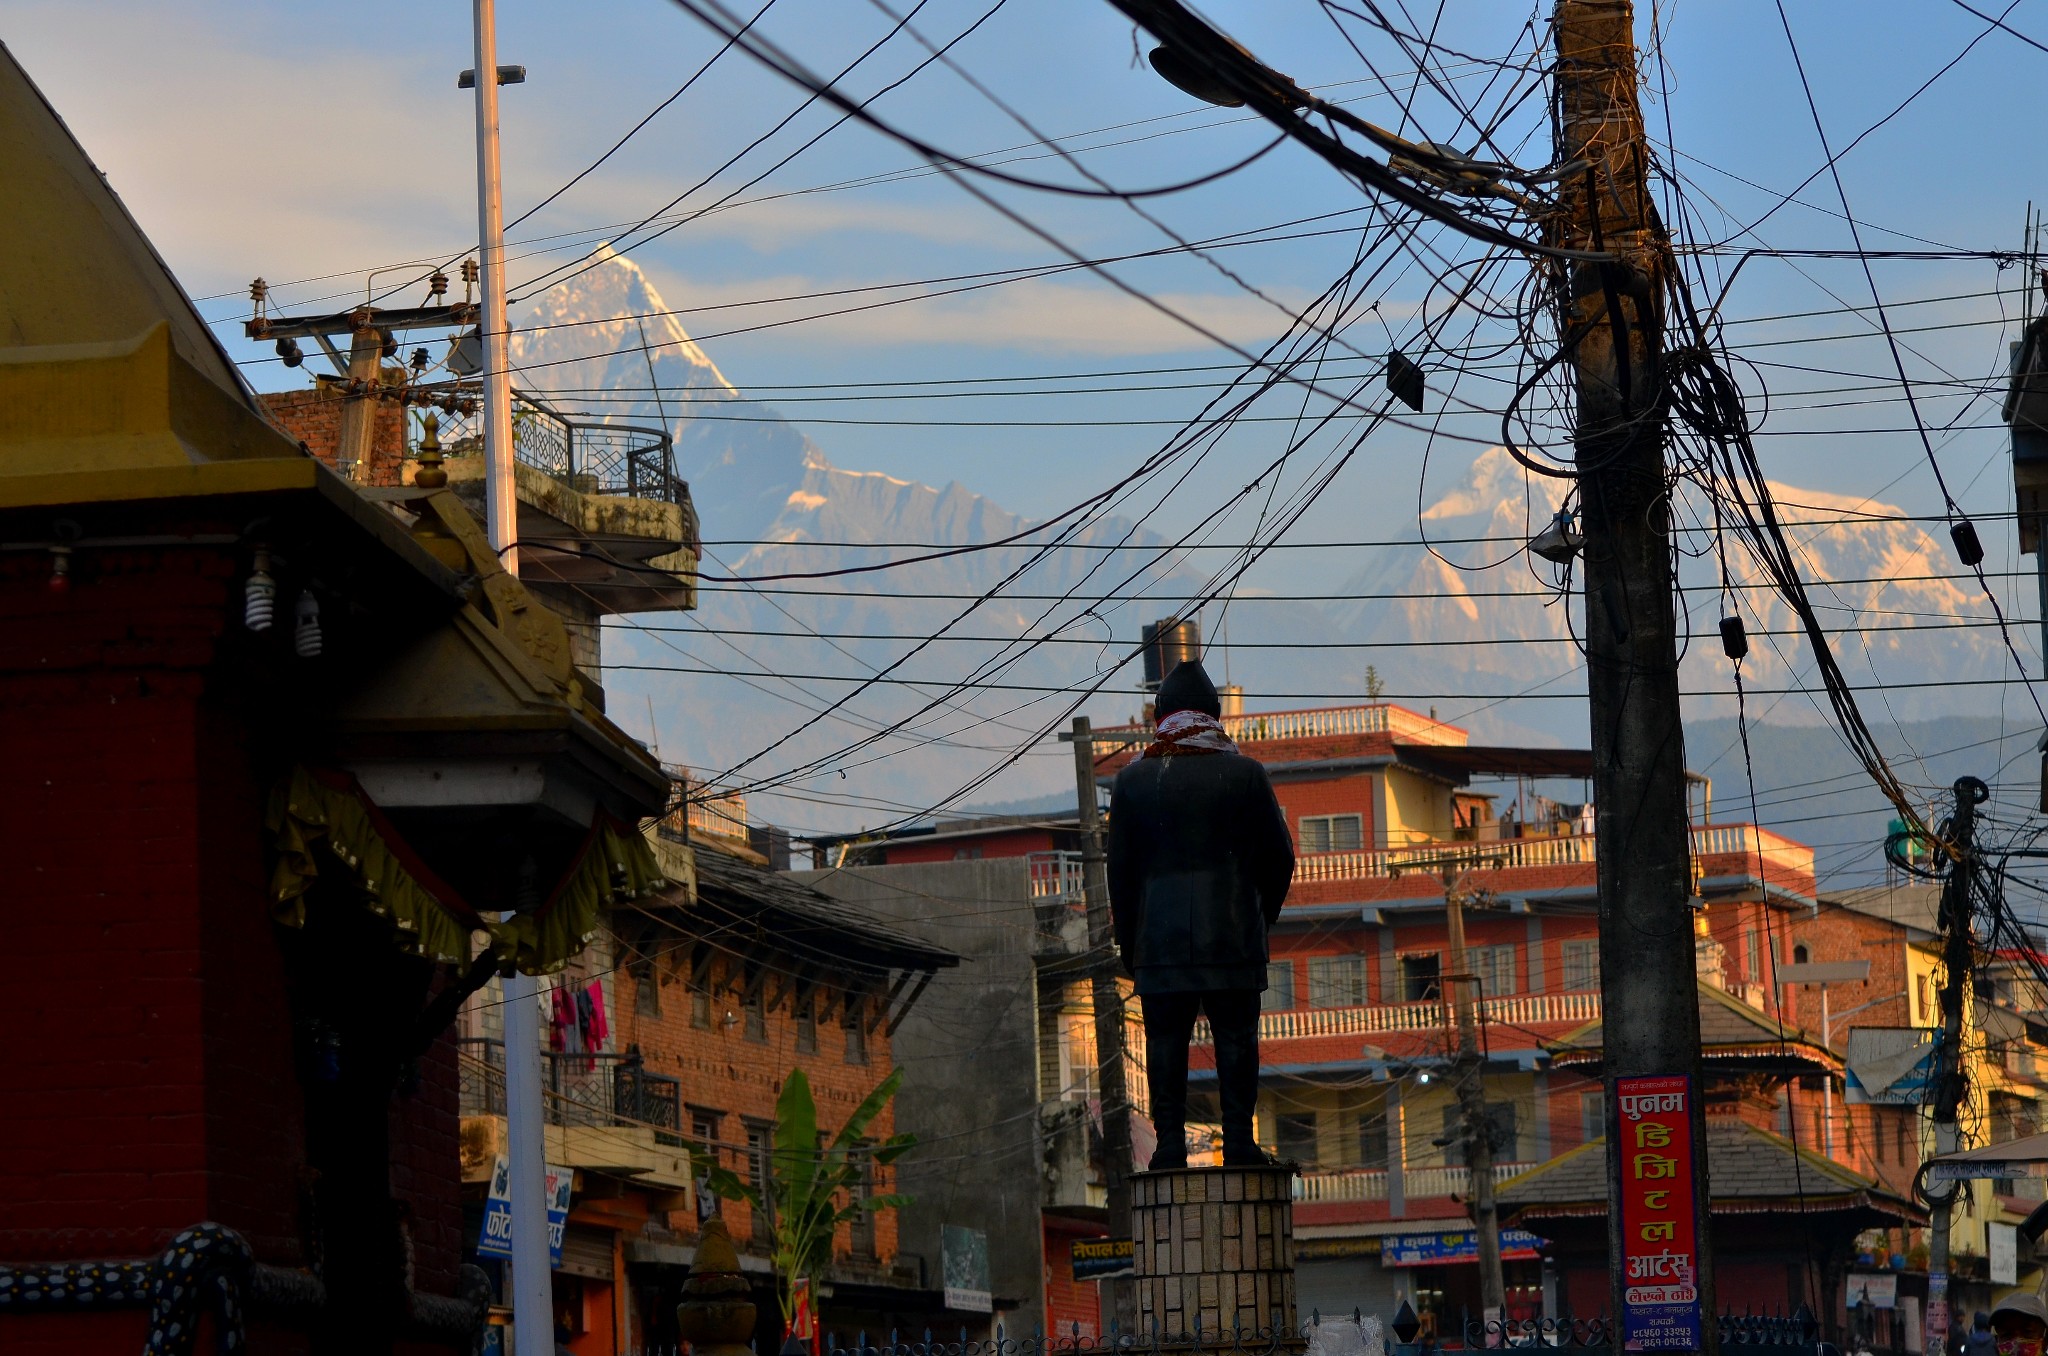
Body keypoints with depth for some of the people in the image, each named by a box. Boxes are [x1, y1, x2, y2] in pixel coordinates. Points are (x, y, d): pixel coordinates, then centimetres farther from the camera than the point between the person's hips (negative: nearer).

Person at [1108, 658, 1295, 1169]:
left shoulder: (1133, 779, 5)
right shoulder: (1245, 773, 2)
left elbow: (1120, 869, 6)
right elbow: (1279, 857, 5)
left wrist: (1128, 941, 13)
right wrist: (1261, 917, 20)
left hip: (1159, 937, 1)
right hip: (1232, 936, -1)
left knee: (1166, 1042, 2)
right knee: (1235, 1038, 2)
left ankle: (1171, 1142, -3)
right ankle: (1238, 1140, -3)